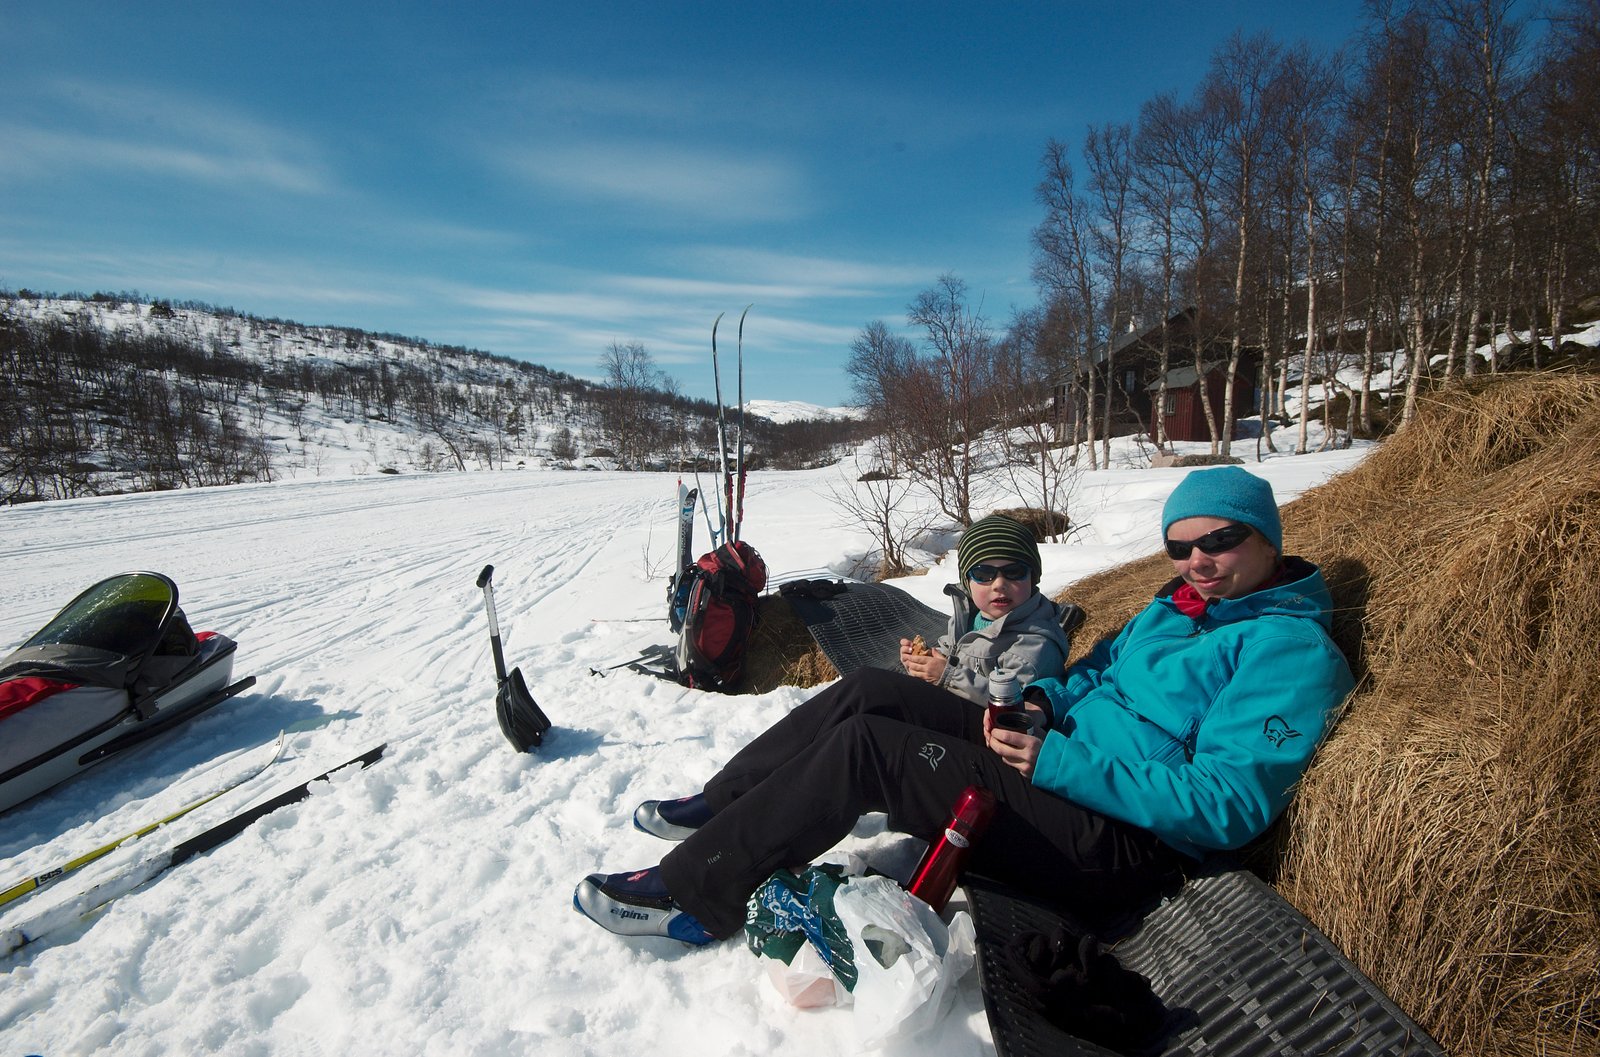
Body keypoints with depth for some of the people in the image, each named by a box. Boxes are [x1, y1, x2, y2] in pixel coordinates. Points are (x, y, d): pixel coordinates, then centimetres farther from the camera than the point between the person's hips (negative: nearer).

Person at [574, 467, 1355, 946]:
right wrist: (1039, 700, -1)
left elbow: (1225, 807, -20)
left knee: (863, 746, -20)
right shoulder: (1179, 603, 13)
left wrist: (1056, 762, -24)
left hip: (1121, 845, -8)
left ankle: (697, 893, -3)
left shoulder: (1289, 649, -13)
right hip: (1057, 752, 9)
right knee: (871, 690, -4)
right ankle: (718, 807, 11)